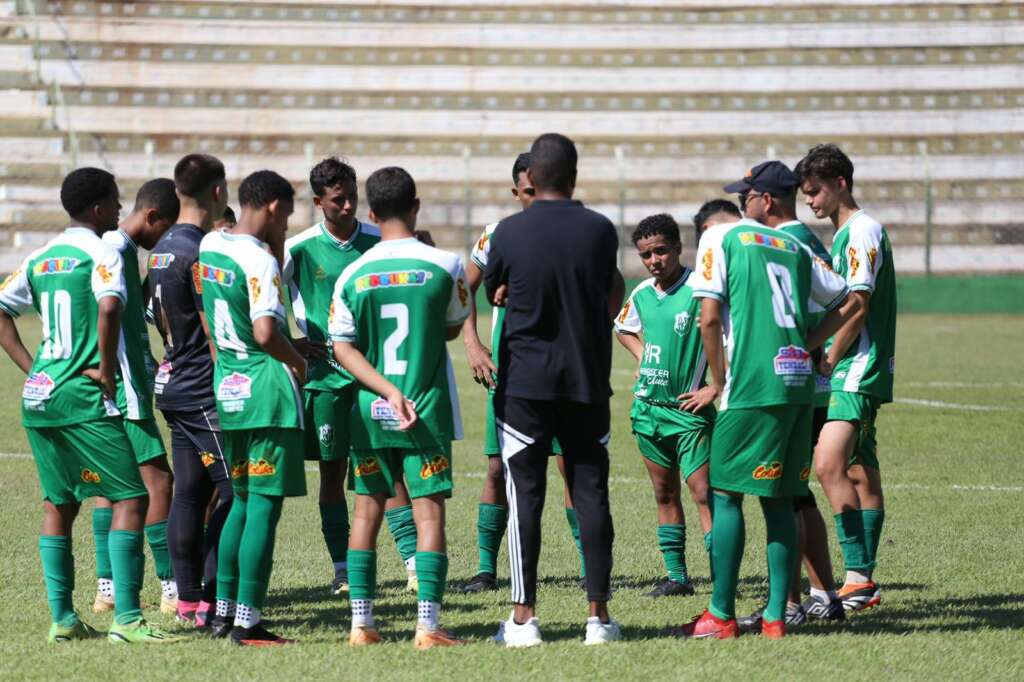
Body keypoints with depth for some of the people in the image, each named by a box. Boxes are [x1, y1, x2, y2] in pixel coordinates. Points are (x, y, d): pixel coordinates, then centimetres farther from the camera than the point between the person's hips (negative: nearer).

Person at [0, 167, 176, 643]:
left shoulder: (40, 258, 14)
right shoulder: (102, 252, -8)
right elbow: (109, 306, -26)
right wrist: (107, 368, -14)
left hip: (39, 395, 8)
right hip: (85, 399, -7)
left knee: (58, 503, 14)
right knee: (130, 498, -4)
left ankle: (61, 617, 14)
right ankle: (126, 618, -11)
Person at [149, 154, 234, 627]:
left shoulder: (161, 249, 12)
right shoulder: (199, 252, -16)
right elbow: (214, 331, -16)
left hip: (174, 387, 9)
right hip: (206, 392, -9)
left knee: (189, 493, 10)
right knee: (233, 491, -6)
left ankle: (187, 598, 11)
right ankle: (211, 601, -8)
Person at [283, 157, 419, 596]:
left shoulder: (378, 242, 2)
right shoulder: (300, 248, -3)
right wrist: (289, 343, -2)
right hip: (326, 374, 0)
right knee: (332, 471, 4)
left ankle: (414, 560, -7)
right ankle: (342, 568, 11)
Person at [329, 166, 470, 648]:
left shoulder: (353, 275, -2)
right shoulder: (444, 266, -7)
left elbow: (343, 349, -5)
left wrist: (388, 392, -9)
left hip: (369, 411, 2)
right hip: (428, 409, -2)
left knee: (367, 510, 11)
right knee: (429, 510, 0)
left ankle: (361, 624, 12)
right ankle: (427, 625, -6)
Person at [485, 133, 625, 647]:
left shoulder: (510, 232, -7)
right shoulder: (600, 230, -2)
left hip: (524, 382, -1)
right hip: (587, 379, 2)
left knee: (525, 496, 2)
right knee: (591, 494, 5)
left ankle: (523, 617, 0)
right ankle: (598, 614, 3)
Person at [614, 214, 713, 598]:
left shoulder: (698, 288, -13)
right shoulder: (641, 295, 8)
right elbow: (624, 329, 29)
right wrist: (641, 356, 11)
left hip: (689, 408, -7)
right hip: (648, 406, 7)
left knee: (702, 492, -11)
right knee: (664, 493, 10)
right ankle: (676, 576, 17)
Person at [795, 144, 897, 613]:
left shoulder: (862, 231, -11)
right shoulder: (843, 235, 19)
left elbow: (857, 308, -16)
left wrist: (827, 363, -12)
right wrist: (825, 362, 16)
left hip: (857, 370, -10)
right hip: (848, 375, 10)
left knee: (829, 464, -20)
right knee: (859, 473, 9)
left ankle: (858, 576, -23)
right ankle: (864, 583, 11)